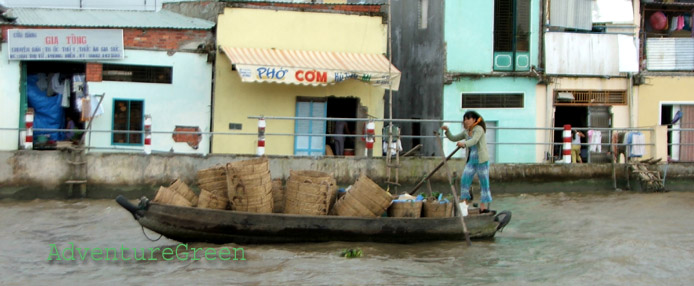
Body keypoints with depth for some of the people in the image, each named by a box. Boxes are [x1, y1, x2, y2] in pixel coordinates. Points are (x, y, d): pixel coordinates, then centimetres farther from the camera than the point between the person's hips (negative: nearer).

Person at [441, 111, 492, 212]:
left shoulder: (479, 129, -11)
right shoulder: (466, 132, 11)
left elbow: (474, 140, -29)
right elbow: (453, 138, 17)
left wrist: (464, 144, -48)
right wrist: (447, 131, -1)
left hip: (482, 160, -6)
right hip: (471, 160, 6)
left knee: (484, 183, 0)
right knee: (464, 180, -6)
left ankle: (483, 205, 7)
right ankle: (464, 204, -2)